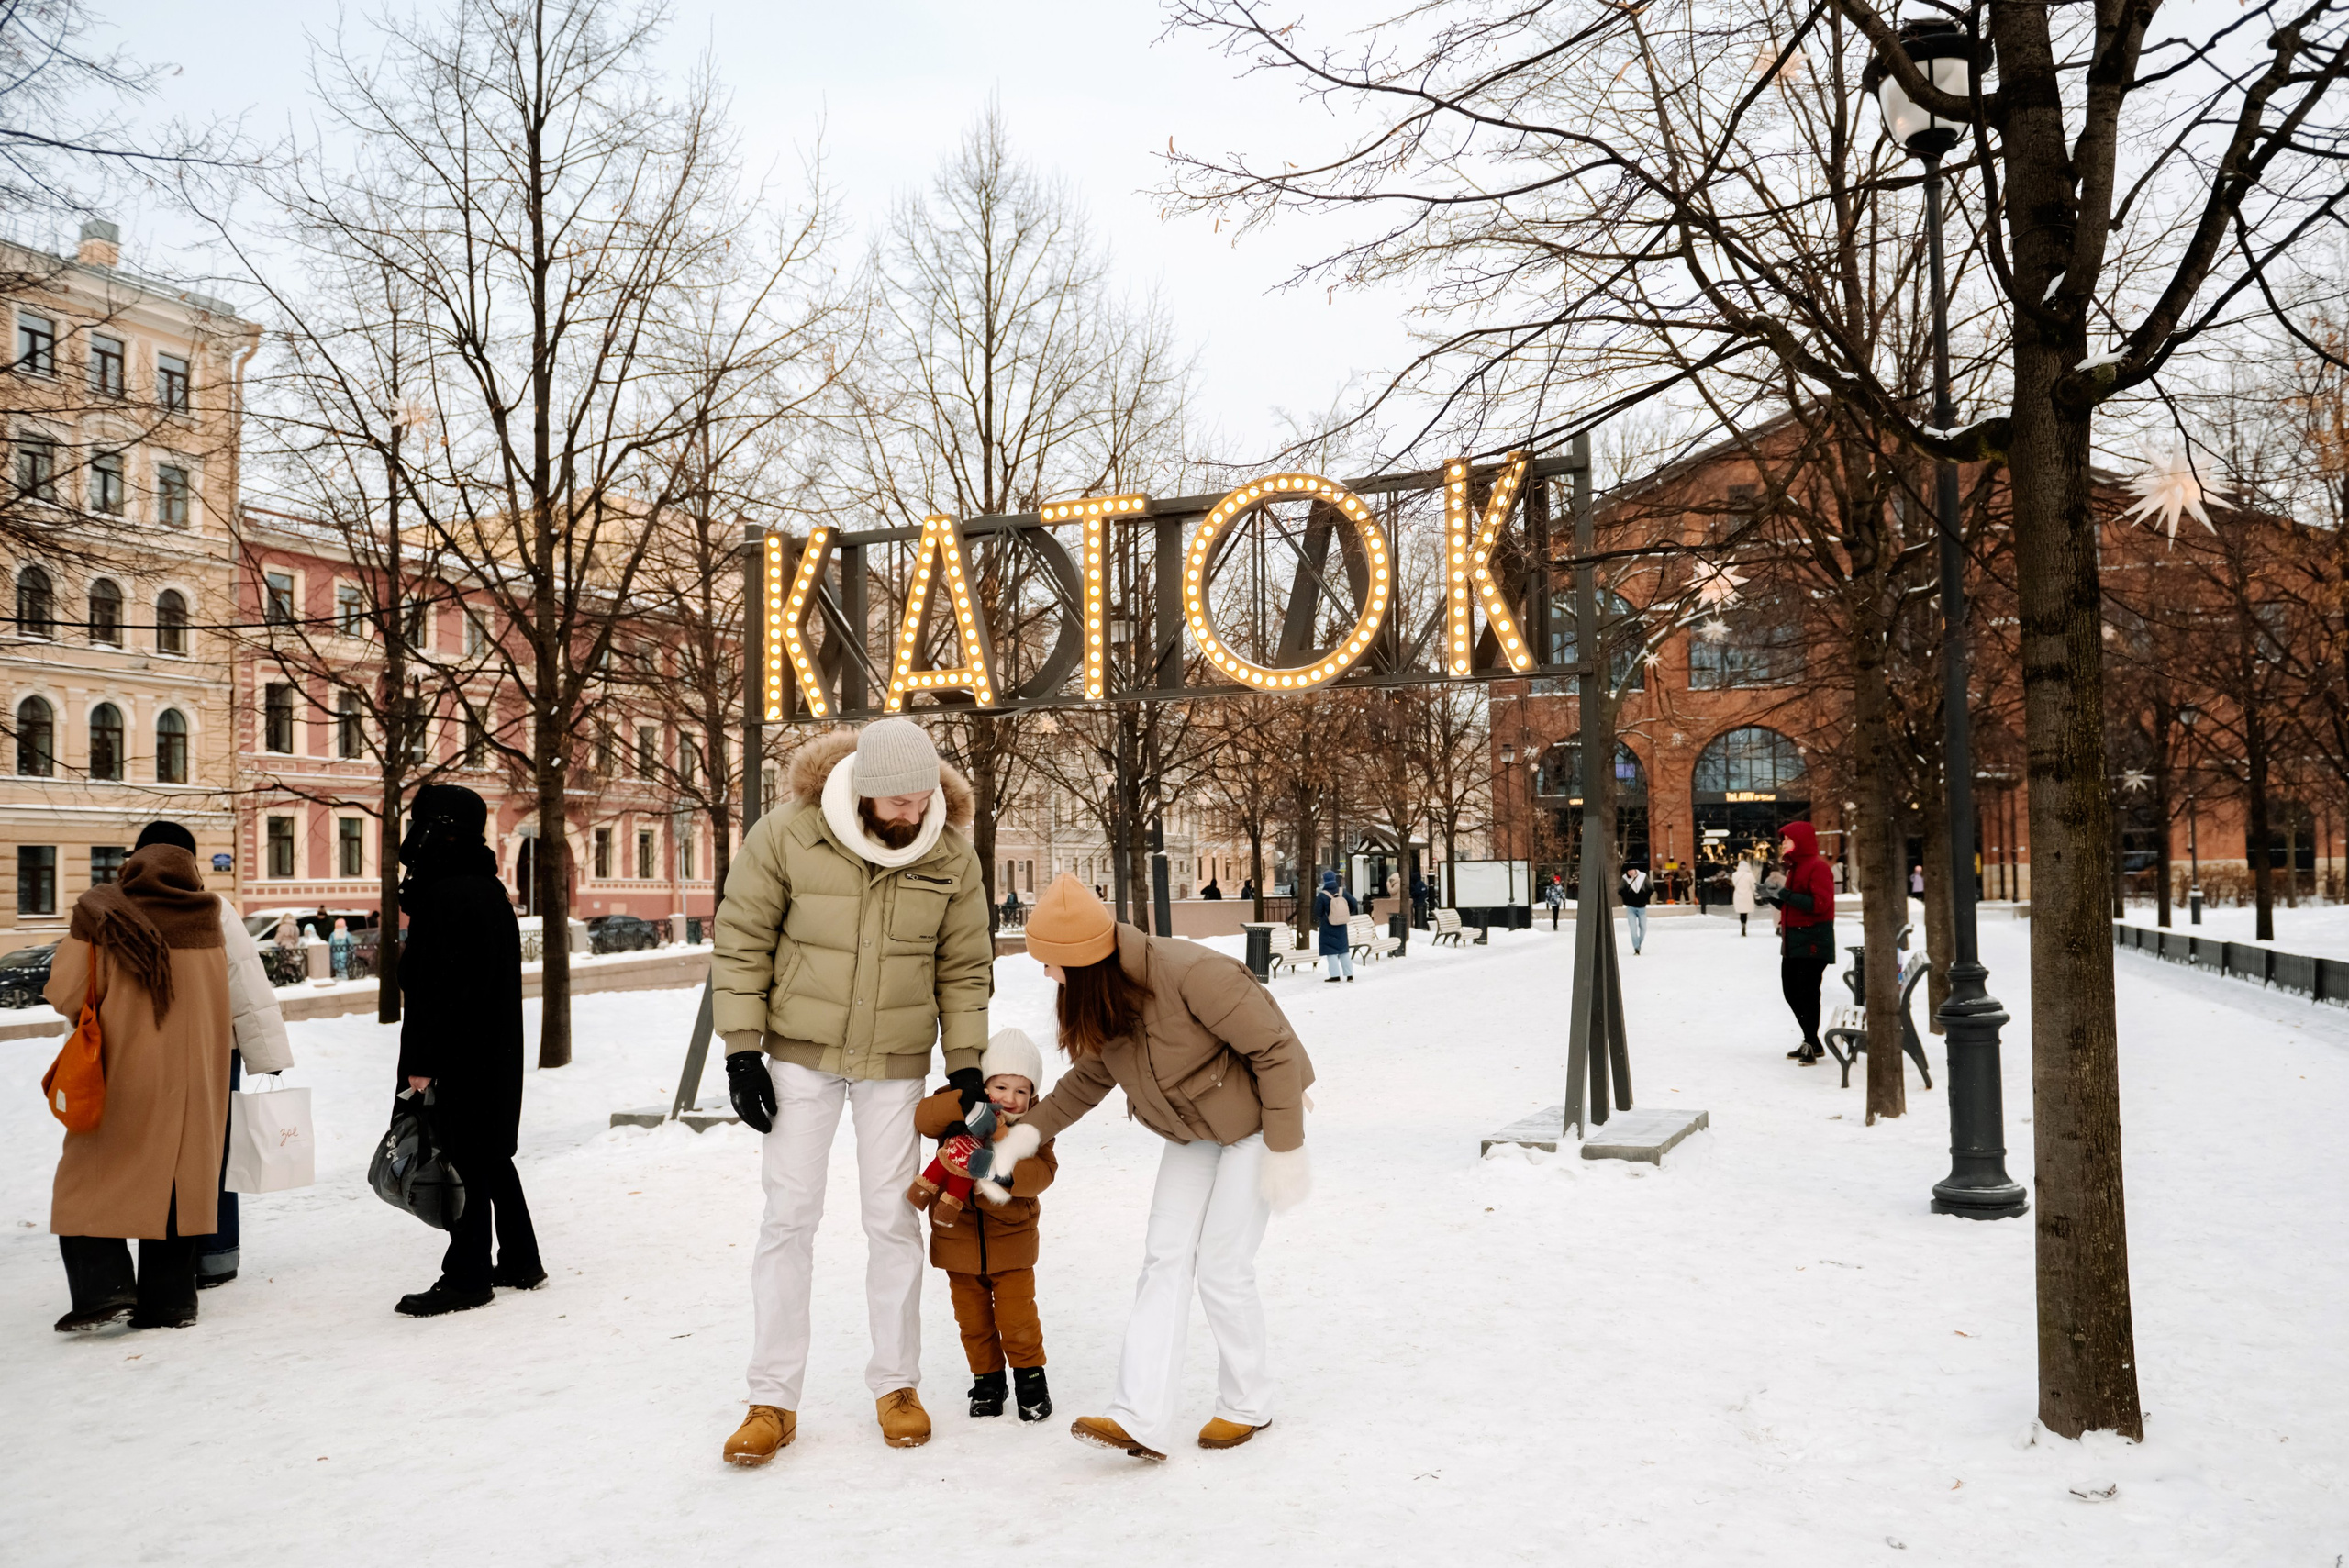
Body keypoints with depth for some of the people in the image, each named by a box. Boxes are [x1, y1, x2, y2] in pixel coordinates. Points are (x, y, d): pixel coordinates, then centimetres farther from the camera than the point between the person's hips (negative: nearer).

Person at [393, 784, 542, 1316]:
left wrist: (419, 1062, -18)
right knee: (493, 1156, 17)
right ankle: (520, 1262, 25)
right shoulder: (490, 890, 13)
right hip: (499, 1052, 10)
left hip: (461, 1054, -10)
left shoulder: (444, 896, -17)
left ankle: (467, 1277, 3)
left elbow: (434, 986, -21)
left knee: (465, 1160, -3)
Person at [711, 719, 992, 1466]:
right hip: (800, 1050, -1)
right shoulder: (786, 834, -17)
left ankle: (896, 1385, 21)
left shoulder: (951, 855, -10)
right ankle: (773, 1399, 11)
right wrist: (742, 1051, -10)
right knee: (788, 1215, 1)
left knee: (893, 1217, 6)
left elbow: (965, 968, 1)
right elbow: (740, 941, -8)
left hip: (896, 1060, 1)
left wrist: (967, 1064, -2)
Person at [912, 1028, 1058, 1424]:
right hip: (959, 1237, 1)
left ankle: (1030, 1374, 20)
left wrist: (1010, 1173, -39)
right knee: (973, 1319, 10)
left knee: (1017, 1315, -1)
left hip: (1011, 1239, -1)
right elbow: (924, 1117, -26)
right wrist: (963, 1103, -42)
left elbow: (1044, 1169, -19)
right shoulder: (958, 1113, -7)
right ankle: (987, 1378, 28)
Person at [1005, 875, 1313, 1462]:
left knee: (1221, 1265, -5)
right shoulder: (1096, 1000, -10)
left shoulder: (1192, 974, -35)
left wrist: (1286, 1149, -23)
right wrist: (1032, 1130, -6)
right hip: (1191, 1130, 7)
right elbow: (1088, 1077, 6)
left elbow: (1276, 1049, -27)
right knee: (1165, 1258, -4)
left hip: (1254, 1120, -7)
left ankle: (1248, 1405, 17)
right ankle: (1139, 1420, -7)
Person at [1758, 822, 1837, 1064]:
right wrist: (1774, 898, 5)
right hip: (1792, 940, 10)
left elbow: (1820, 903, -23)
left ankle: (1811, 1045, -3)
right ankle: (1812, 1043, 23)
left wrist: (1785, 895, -22)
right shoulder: (1794, 868, 17)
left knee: (1807, 991, -11)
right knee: (1791, 990, 12)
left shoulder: (1817, 867, -13)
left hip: (1813, 940, -10)